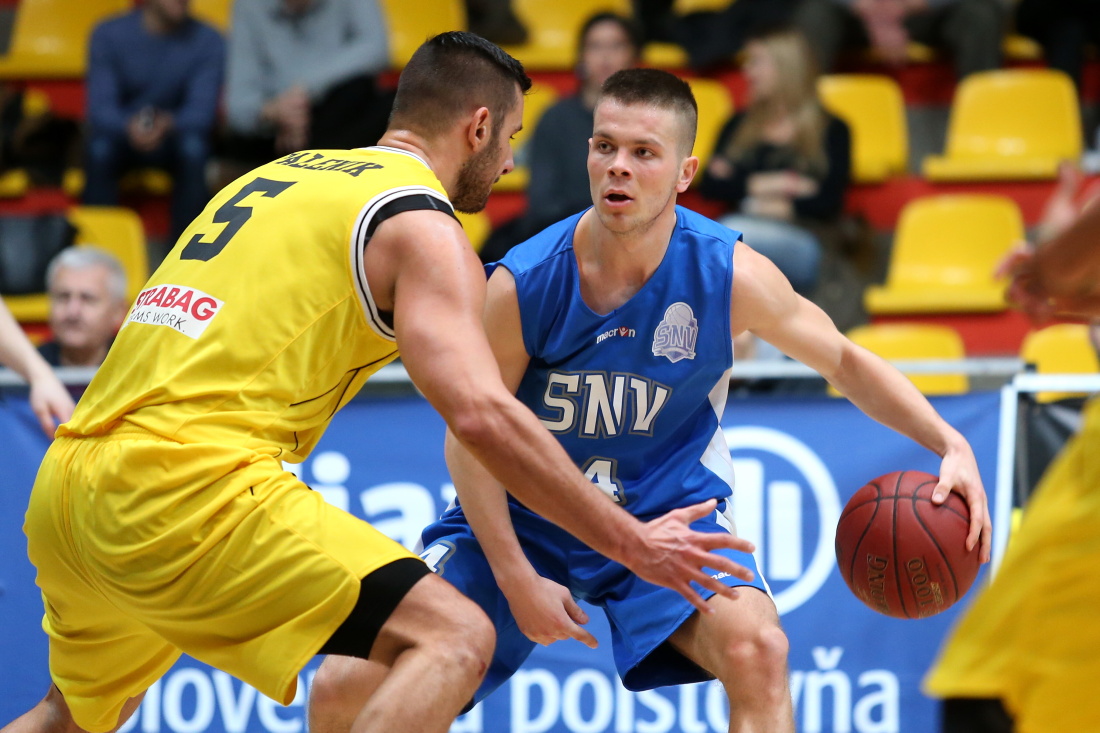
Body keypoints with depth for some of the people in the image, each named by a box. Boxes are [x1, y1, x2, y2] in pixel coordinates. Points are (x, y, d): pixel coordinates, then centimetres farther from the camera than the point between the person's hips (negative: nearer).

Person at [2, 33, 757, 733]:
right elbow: (482, 416, -13)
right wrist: (631, 543, -8)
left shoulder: (280, 175, 23)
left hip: (65, 485, 9)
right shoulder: (421, 224, -1)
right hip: (184, 480, -9)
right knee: (453, 638, -12)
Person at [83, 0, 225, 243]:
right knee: (99, 150, -34)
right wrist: (128, 127, -41)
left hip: (174, 134, 0)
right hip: (121, 131, 0)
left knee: (194, 148, -34)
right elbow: (100, 107, -17)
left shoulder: (207, 40, -8)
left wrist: (169, 125, -42)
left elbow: (201, 110, -17)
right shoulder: (108, 34, -9)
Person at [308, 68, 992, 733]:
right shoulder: (523, 283, -21)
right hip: (522, 514, 0)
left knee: (756, 647, -30)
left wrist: (952, 444, -15)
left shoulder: (731, 274, -18)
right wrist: (517, 581, -14)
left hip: (666, 511, 0)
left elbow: (847, 361, -2)